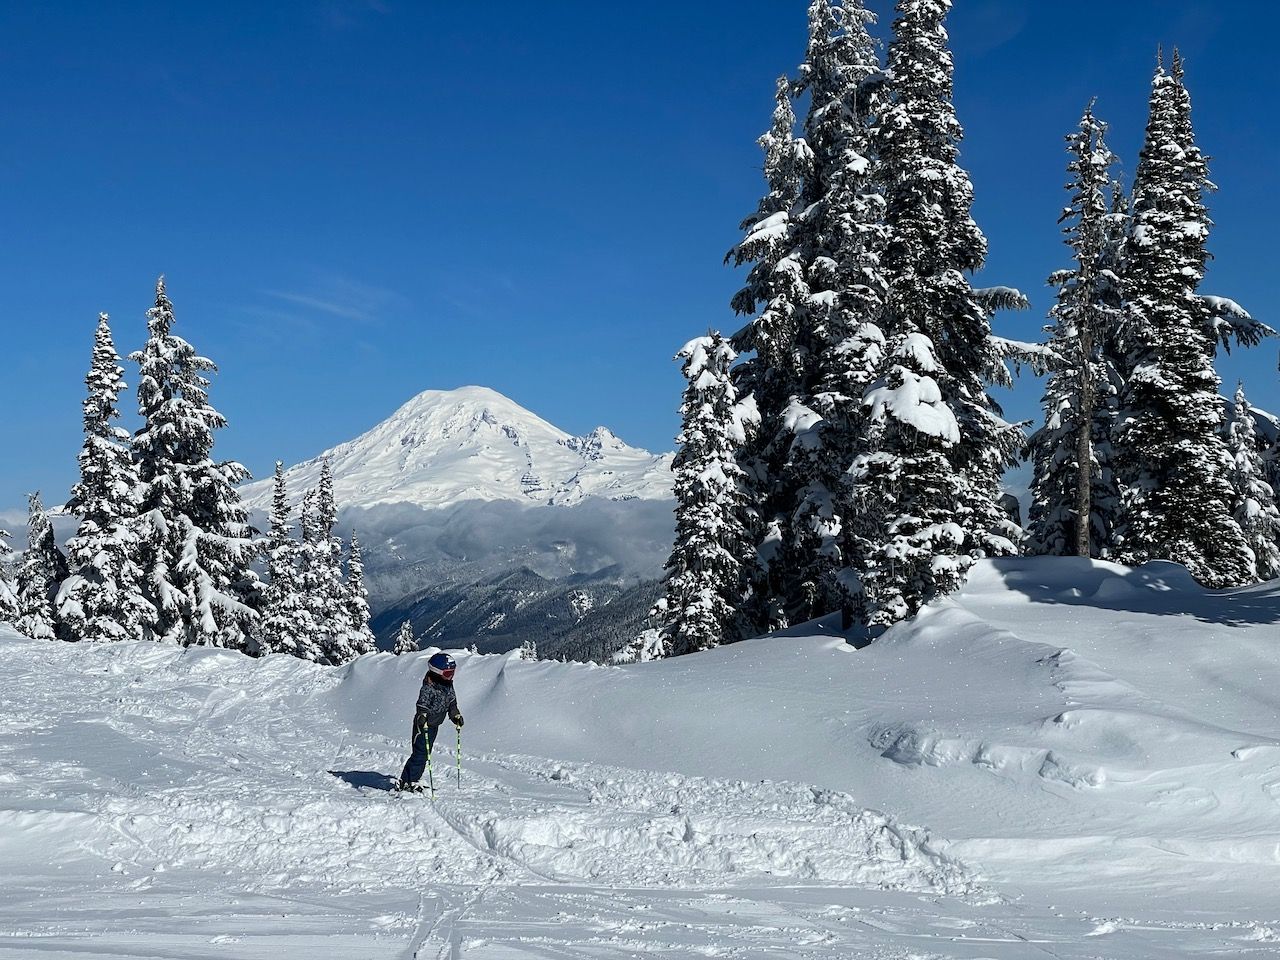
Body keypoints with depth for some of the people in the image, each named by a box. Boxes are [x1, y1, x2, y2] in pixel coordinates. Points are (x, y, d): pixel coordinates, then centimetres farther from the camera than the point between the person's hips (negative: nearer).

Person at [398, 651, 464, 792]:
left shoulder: (448, 686, 5)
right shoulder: (428, 688, -21)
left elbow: (452, 702, 20)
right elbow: (422, 705, -30)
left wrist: (456, 715, 12)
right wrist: (422, 716, -47)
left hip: (434, 725, 9)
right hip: (423, 725, -9)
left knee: (425, 753, 13)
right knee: (420, 753, -10)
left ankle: (413, 780, 21)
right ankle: (406, 783, -5)